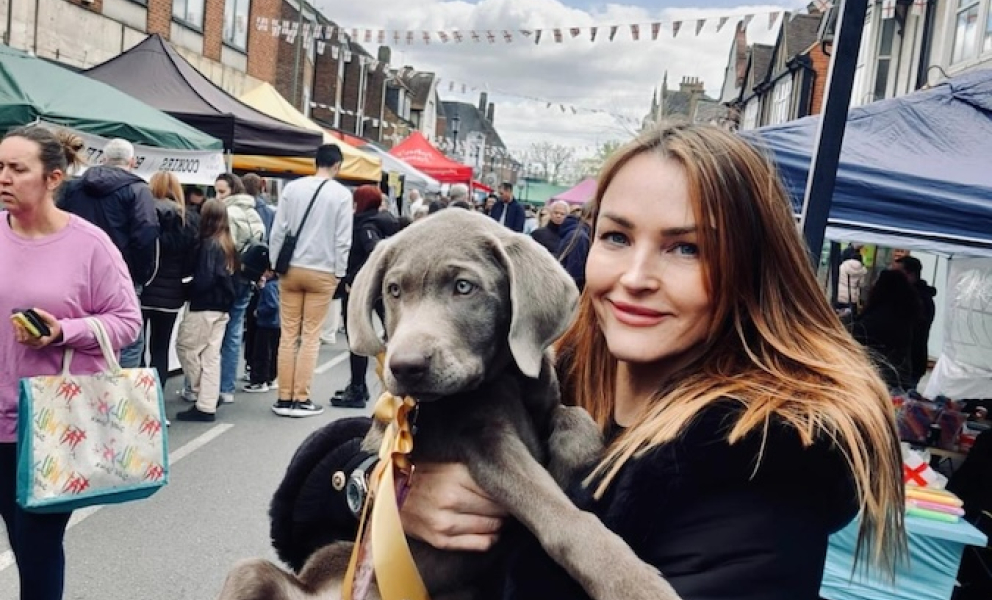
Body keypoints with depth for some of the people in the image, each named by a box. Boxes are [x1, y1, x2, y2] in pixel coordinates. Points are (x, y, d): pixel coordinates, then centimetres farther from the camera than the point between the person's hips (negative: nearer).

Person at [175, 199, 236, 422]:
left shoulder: (208, 244, -15)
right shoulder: (229, 245, 8)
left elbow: (204, 279, -20)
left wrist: (188, 290, -5)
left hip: (204, 307, -8)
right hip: (222, 308, 8)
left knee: (185, 346, 8)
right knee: (211, 355, 8)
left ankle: (203, 394, 11)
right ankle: (207, 405, 10)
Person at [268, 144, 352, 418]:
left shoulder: (292, 187, 1)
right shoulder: (342, 194, -6)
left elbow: (278, 230, 1)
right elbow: (343, 239, -7)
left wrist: (274, 264, 9)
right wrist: (339, 272, 2)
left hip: (291, 269, 3)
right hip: (322, 272, -2)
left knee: (288, 335, 8)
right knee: (311, 336, 4)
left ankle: (284, 398, 11)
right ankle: (301, 399, 7)